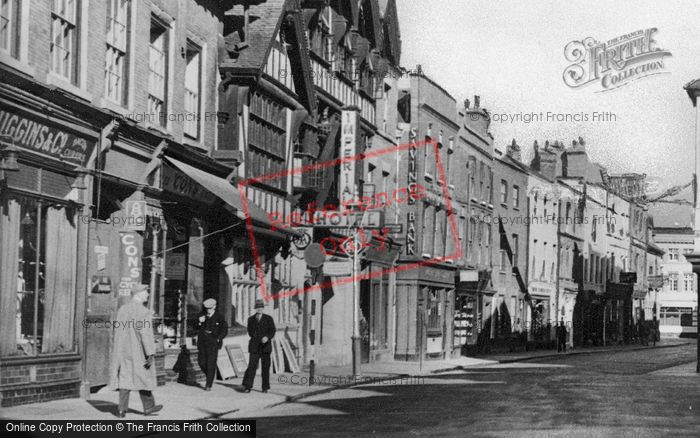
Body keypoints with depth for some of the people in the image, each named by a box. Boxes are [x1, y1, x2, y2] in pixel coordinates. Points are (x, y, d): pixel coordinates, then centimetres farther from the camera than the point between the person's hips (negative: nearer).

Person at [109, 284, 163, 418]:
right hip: (138, 352, -5)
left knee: (124, 379, 6)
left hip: (123, 352, 5)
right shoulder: (144, 312, -15)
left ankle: (122, 409, 1)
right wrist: (150, 354, -17)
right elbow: (146, 334, -19)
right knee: (143, 377, 8)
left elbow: (118, 330, 11)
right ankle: (148, 406, 18)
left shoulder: (122, 309, 5)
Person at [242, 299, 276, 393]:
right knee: (251, 366, -11)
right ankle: (247, 387, -14)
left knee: (265, 367, 2)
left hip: (265, 346, -1)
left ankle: (265, 387, 10)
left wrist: (267, 337, -24)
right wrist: (255, 339, 10)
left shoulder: (268, 319, 4)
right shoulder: (251, 319, 11)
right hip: (254, 347, 1)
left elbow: (272, 330, -6)